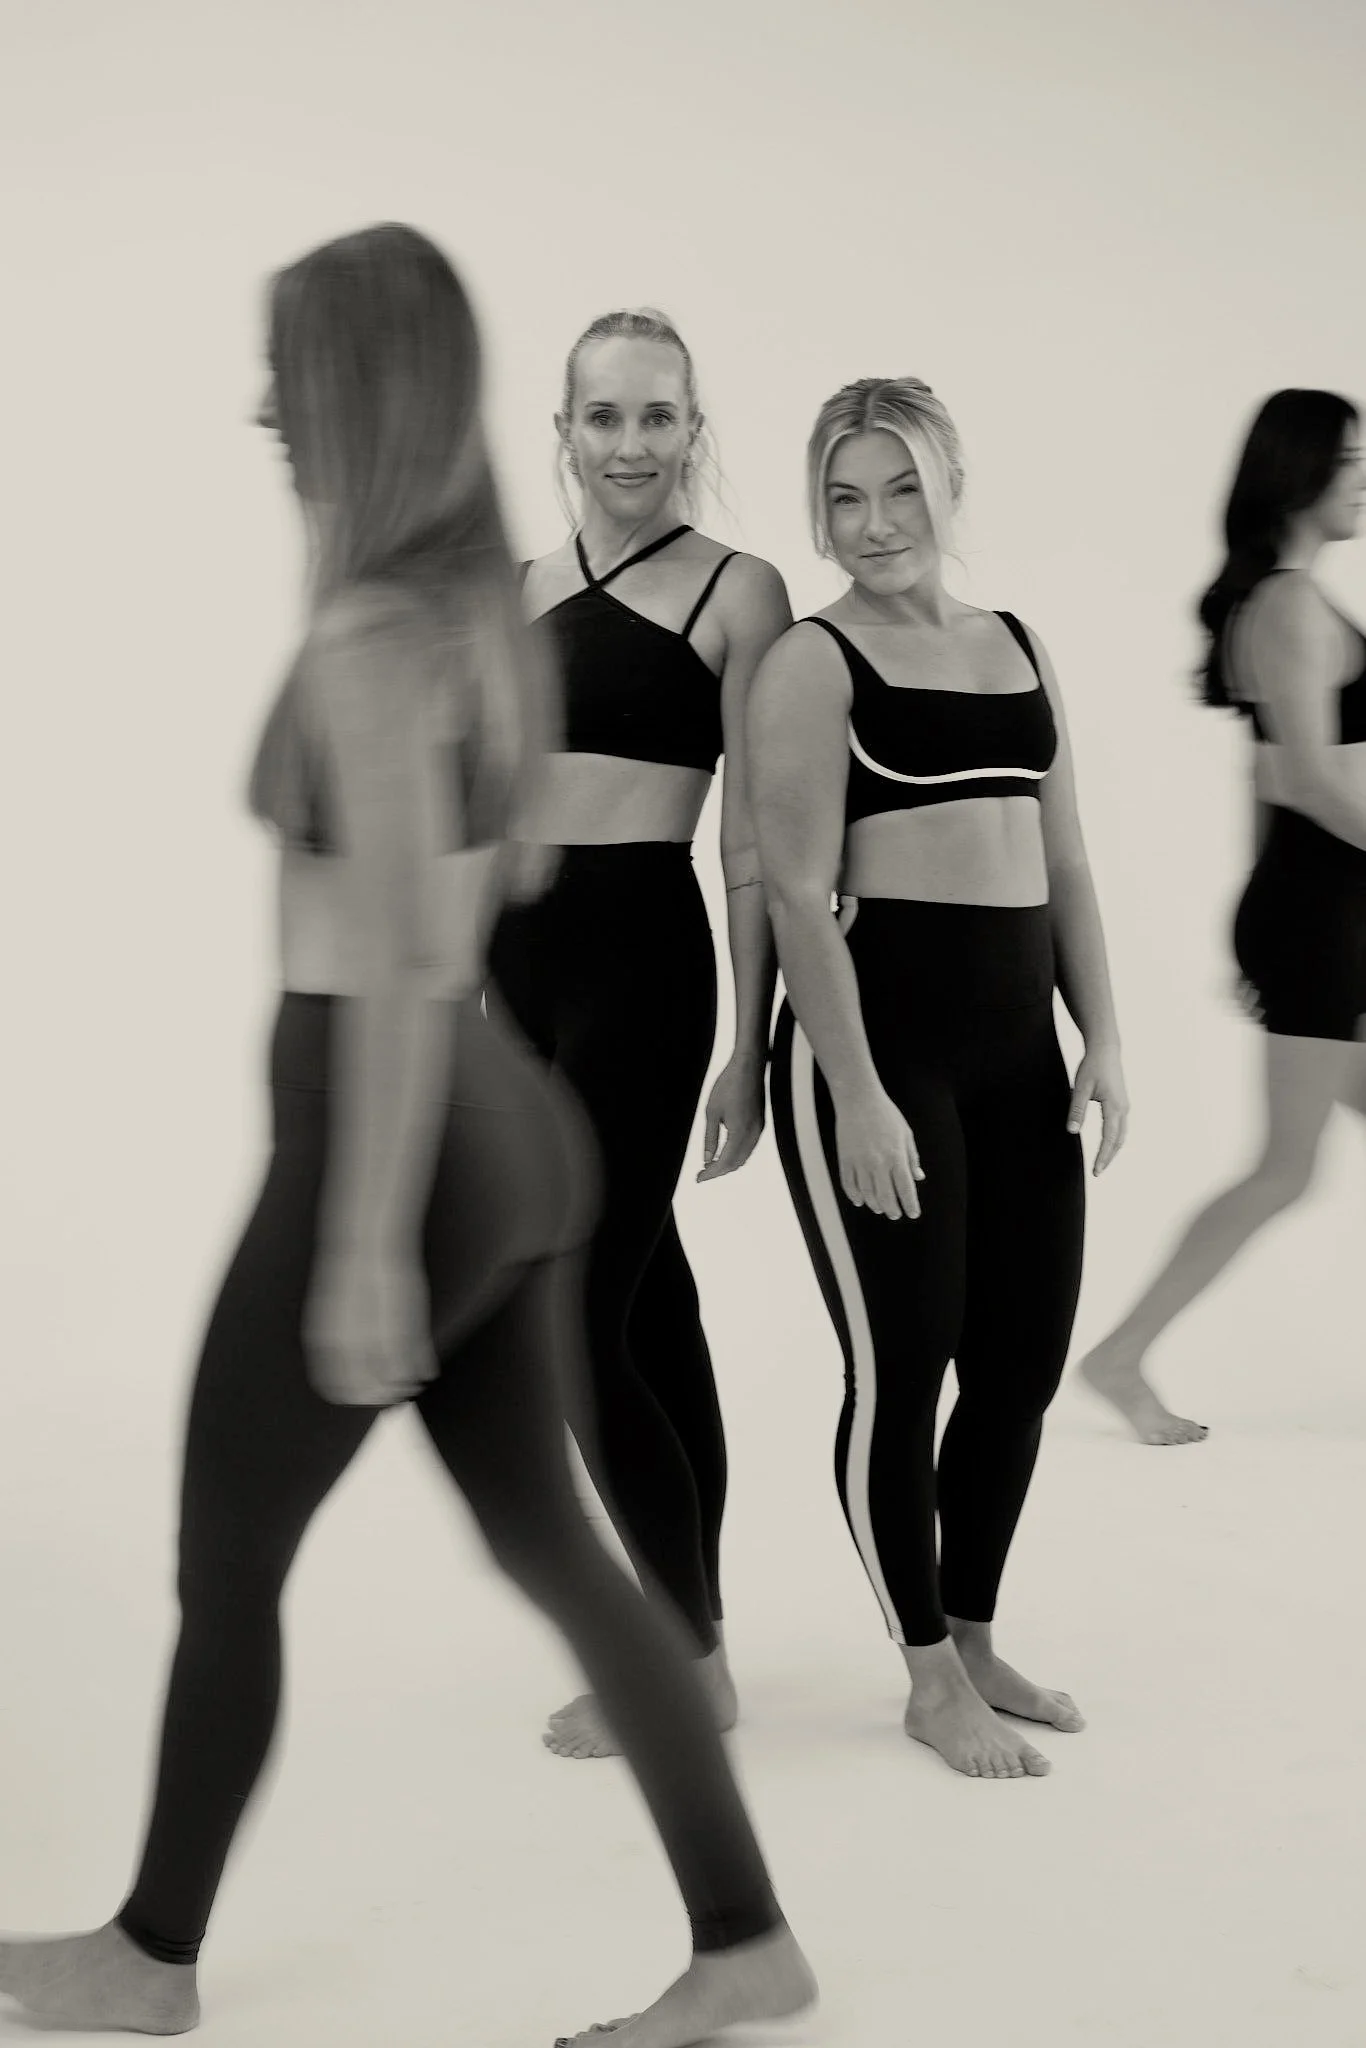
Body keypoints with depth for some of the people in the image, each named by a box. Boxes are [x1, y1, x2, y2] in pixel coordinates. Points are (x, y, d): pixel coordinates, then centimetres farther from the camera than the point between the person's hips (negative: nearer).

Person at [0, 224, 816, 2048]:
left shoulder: (369, 646, -18)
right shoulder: (487, 610, 9)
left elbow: (407, 961, -22)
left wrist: (365, 1252, -20)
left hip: (385, 1147, -9)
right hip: (508, 1124, 9)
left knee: (226, 1565, 10)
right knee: (546, 1541, 14)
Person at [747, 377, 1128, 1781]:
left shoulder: (1021, 649, 15)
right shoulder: (814, 664, -4)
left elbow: (1064, 867, 17)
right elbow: (799, 892, -11)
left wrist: (1102, 1036, 8)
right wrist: (855, 1093, -16)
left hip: (1017, 1043, 6)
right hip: (875, 1034, -6)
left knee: (1021, 1363, 10)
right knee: (902, 1366, 0)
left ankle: (975, 1635, 29)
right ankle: (932, 1681, 16)